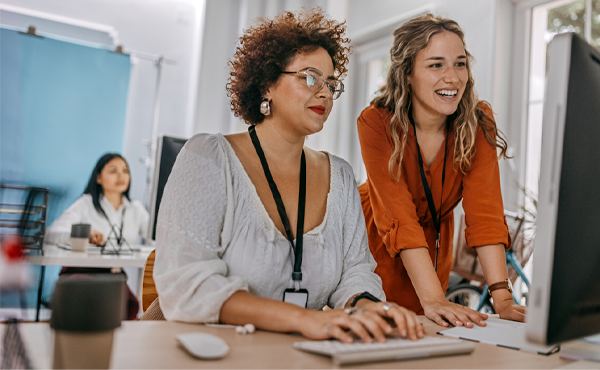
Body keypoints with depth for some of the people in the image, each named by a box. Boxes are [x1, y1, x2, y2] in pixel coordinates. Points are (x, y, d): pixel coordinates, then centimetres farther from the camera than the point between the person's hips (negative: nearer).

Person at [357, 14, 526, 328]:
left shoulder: (477, 123, -16)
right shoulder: (376, 123, -25)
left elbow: (484, 211, -23)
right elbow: (400, 218, -32)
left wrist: (502, 298, -32)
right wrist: (433, 299, -40)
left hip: (432, 249, 3)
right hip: (373, 247, -2)